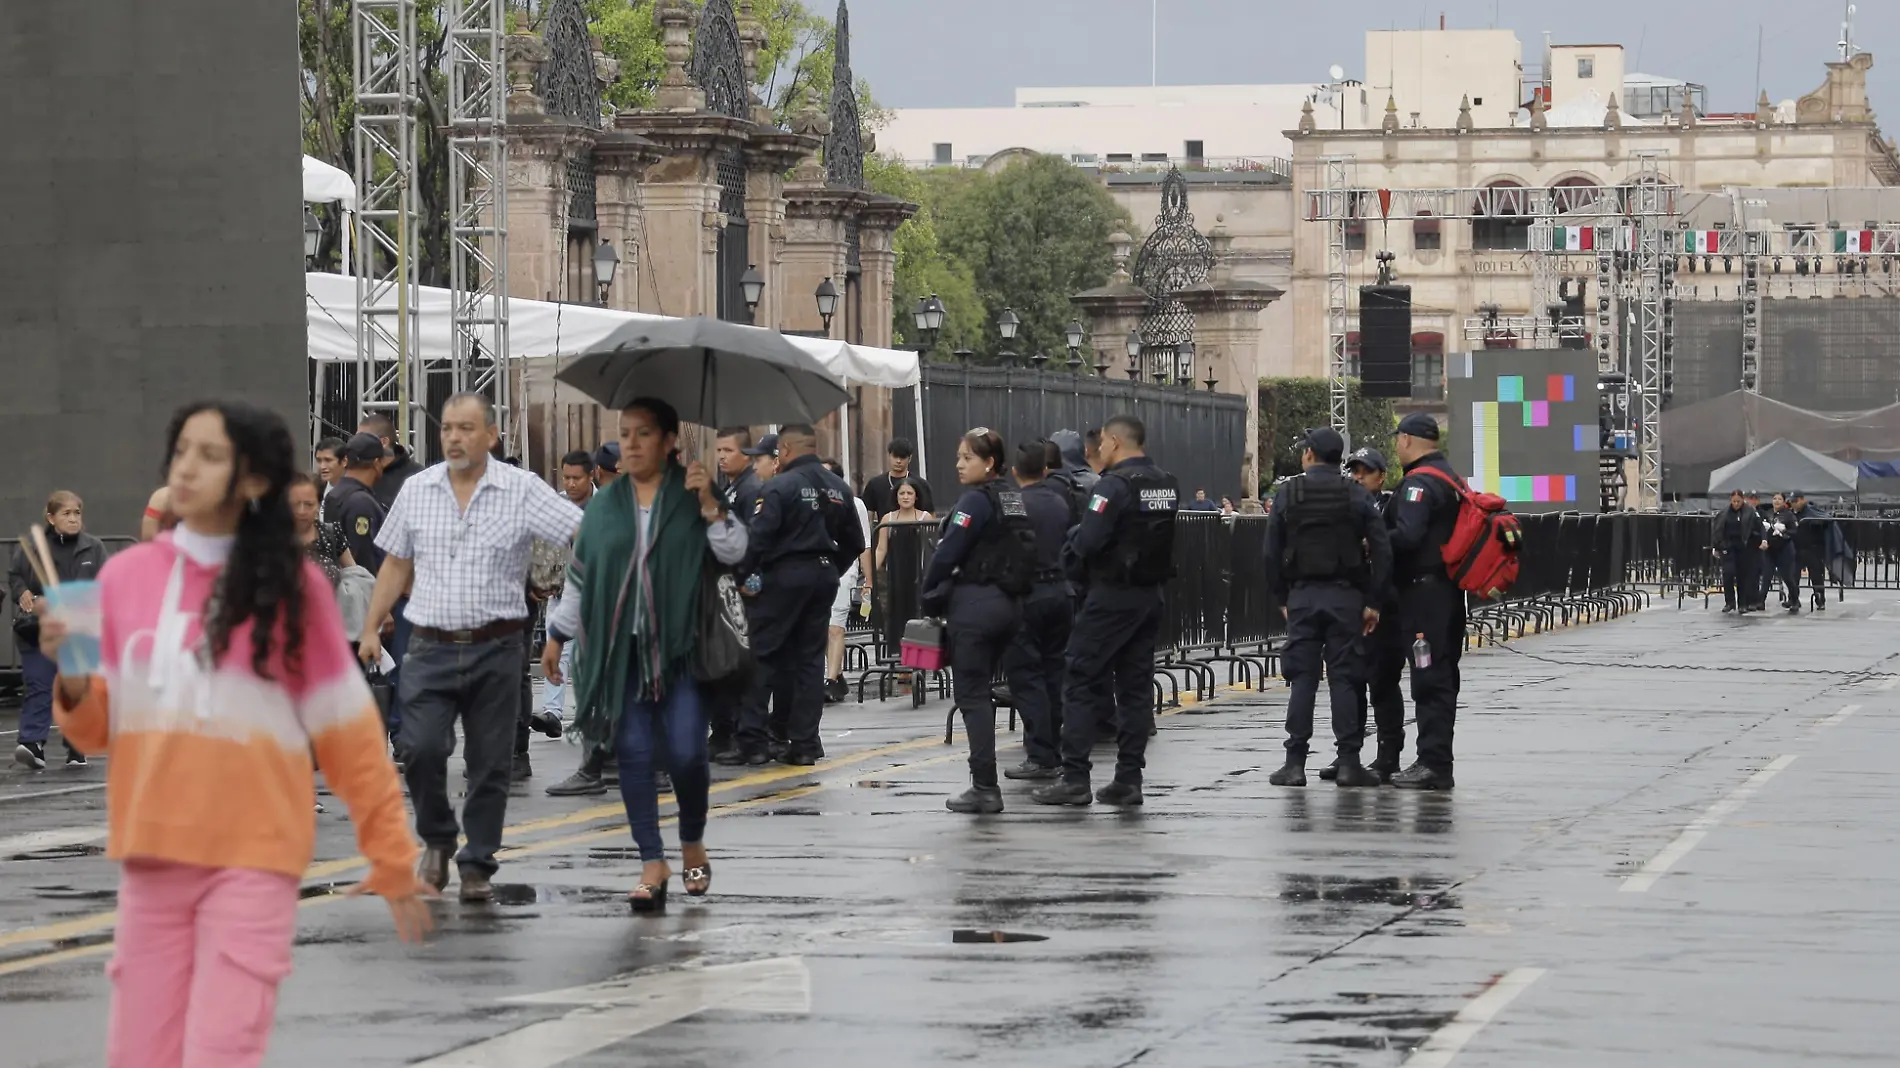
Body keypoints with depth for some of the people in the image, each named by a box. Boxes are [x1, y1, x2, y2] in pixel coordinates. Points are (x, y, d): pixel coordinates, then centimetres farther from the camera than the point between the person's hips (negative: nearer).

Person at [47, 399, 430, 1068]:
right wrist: (75, 685, -10)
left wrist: (391, 854, 2)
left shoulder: (293, 585, -2)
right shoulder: (125, 577, 7)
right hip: (151, 856, 4)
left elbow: (345, 728, 2)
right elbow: (101, 726, 12)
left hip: (253, 856, -4)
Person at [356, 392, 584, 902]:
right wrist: (372, 628, 12)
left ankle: (477, 866, 13)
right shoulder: (417, 490, 8)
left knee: (490, 764, 2)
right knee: (420, 748, -12)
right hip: (431, 649, 1)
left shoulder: (522, 491, -2)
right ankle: (437, 840, 13)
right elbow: (396, 564, 15)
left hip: (495, 649, -1)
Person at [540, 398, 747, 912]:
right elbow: (579, 575, 18)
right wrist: (557, 634, 17)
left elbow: (733, 551, -4)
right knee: (633, 753, -3)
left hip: (679, 647, -3)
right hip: (619, 651, 3)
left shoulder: (693, 497, 4)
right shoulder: (604, 507, 12)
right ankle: (653, 864, 2)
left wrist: (710, 505, -16)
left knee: (685, 753, -9)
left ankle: (693, 845, 16)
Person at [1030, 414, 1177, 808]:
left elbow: (1088, 542, -22)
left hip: (1112, 595, -8)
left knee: (1081, 681, -2)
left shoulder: (1116, 484, -16)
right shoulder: (1167, 485, 9)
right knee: (1135, 684, 10)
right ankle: (1128, 779, 9)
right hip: (1150, 594, 8)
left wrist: (1072, 557, 0)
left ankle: (1074, 778, -5)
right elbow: (1161, 539, 12)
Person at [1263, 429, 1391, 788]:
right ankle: (1348, 762, -3)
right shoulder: (1357, 496, 1)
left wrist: (1281, 598, 10)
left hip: (1302, 596, 0)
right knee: (1345, 678, 1)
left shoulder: (1287, 494, 1)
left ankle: (1295, 762, -2)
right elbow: (1381, 551, -3)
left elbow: (1272, 553, 2)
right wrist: (1373, 602, 1)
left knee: (1302, 678, 2)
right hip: (1345, 596, 0)